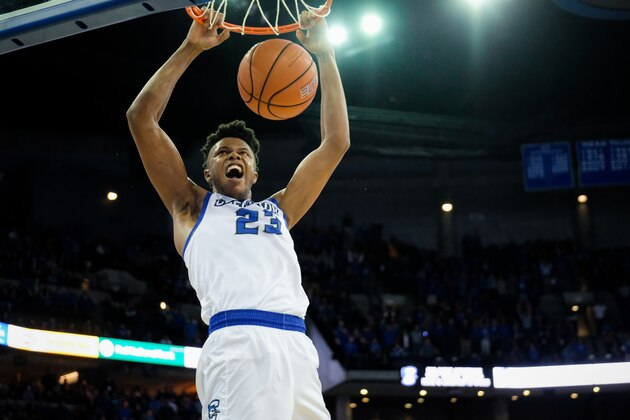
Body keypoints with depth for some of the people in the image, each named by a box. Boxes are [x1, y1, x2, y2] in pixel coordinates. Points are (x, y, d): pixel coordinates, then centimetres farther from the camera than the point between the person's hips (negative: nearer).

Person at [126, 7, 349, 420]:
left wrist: (325, 55, 29)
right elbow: (141, 118, 18)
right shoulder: (193, 207, 25)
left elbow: (336, 142, 30)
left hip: (296, 348, 4)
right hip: (234, 344, -4)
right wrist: (191, 48, 18)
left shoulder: (278, 209, 31)